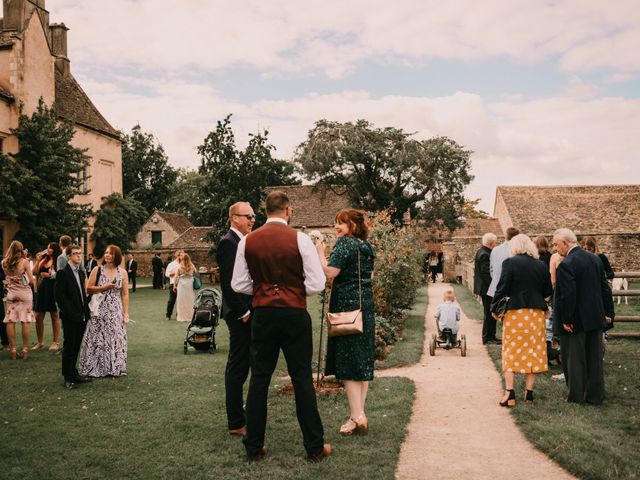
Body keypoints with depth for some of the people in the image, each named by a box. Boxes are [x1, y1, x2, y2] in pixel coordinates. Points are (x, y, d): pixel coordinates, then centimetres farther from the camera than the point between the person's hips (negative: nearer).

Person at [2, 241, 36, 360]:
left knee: (10, 321, 7)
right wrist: (32, 283, 11)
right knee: (26, 321, 1)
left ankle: (13, 350, 7)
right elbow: (32, 281, -9)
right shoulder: (24, 262, -10)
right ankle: (25, 350, 0)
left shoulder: (4, 263, 0)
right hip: (25, 293, -3)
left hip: (11, 294, 3)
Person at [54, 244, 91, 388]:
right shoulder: (63, 273, -9)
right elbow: (60, 297, -13)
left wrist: (86, 311, 10)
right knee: (69, 347, 0)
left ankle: (73, 373, 21)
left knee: (76, 347, 12)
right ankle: (68, 378, 8)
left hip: (81, 317, 7)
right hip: (70, 318, -7)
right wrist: (70, 313, -15)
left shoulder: (81, 273, 14)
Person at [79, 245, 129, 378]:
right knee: (97, 338, 1)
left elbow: (125, 294, 3)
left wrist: (126, 313, -1)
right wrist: (103, 288, -16)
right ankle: (95, 367, 13)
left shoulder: (122, 272, 3)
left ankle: (114, 367, 17)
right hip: (99, 310, -1)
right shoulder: (97, 270, 0)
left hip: (116, 311, 1)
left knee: (115, 338, 4)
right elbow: (88, 289, -3)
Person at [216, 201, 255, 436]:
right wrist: (243, 312, -18)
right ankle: (236, 423, 4)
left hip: (246, 313, 10)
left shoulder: (242, 242, 16)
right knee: (237, 368, -3)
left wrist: (249, 310, 14)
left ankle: (238, 414, 26)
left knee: (239, 366, 16)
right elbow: (228, 283, -20)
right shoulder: (228, 243, -14)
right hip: (240, 314, -10)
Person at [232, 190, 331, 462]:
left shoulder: (247, 241, 0)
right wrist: (295, 289, 8)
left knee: (259, 379, 10)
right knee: (302, 380, 5)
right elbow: (316, 285, -11)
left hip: (262, 315, 3)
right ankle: (315, 447, 13)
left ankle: (253, 447, 18)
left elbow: (239, 284, 3)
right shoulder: (300, 239, -8)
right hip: (294, 315, -2)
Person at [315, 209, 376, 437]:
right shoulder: (367, 247, 15)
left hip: (347, 306, -8)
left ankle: (357, 417, -4)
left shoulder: (344, 243, -10)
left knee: (347, 361, -3)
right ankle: (360, 413, 17)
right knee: (363, 360, 11)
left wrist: (320, 252, -5)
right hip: (366, 305, 8)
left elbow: (330, 272, -19)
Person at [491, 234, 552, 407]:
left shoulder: (509, 263, -8)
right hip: (537, 314, 4)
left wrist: (494, 308, -1)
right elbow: (548, 291, 9)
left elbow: (502, 288, -11)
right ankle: (529, 393, 13)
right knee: (533, 352, 10)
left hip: (515, 313, -3)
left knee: (511, 352, 4)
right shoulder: (542, 265, 5)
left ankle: (510, 394, 1)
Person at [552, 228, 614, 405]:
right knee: (594, 358, 14)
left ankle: (576, 396, 13)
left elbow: (567, 295, -23)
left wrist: (566, 320, -15)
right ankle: (595, 395, 21)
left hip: (575, 322, -7)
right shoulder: (595, 259, 6)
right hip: (596, 318, 7)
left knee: (574, 360, 5)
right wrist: (609, 312, 16)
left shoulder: (566, 265, -19)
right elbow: (605, 288, 10)